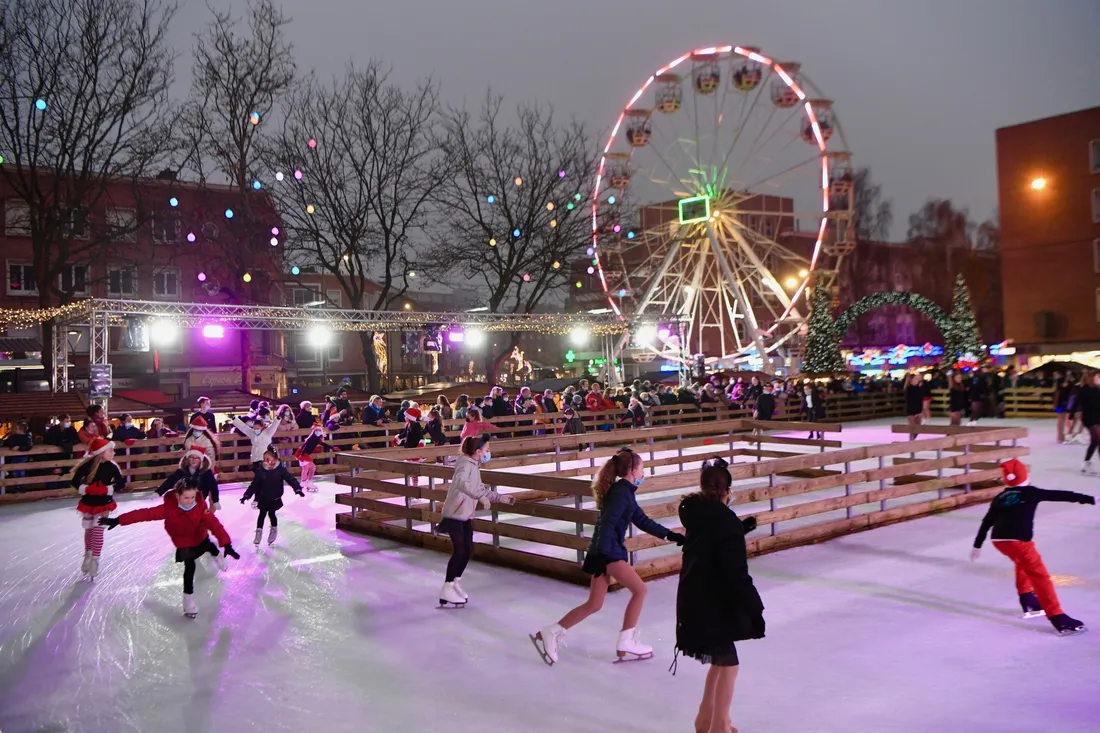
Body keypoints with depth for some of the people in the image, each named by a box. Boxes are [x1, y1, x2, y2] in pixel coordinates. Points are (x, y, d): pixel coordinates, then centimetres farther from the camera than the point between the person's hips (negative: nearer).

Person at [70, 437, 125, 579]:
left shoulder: (111, 466, -12)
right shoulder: (87, 465, -15)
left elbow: (121, 483, -8)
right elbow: (75, 481, -7)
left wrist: (109, 489, -23)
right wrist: (84, 489, -23)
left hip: (104, 504, -1)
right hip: (88, 502, 1)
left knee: (98, 531, -2)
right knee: (88, 530, 17)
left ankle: (95, 560, 9)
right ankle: (87, 556, 37)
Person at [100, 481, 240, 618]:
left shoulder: (201, 506, -34)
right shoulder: (168, 508, -35)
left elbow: (214, 524, -40)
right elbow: (145, 514, -38)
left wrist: (226, 544, -49)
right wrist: (118, 520, -42)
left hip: (200, 538, 2)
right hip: (184, 544, -2)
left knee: (208, 546, 31)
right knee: (190, 566, -13)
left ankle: (217, 555, 70)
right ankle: (189, 599, 4)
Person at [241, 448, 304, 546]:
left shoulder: (280, 469, -15)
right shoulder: (260, 471, -12)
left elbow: (291, 479, -13)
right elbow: (254, 485, -6)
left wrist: (298, 489, -22)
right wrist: (247, 495, -8)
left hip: (275, 499, -1)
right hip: (263, 499, 1)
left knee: (271, 514, 8)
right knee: (262, 515, 11)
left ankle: (274, 530, 32)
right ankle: (259, 532, 27)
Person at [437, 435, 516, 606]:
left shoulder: (475, 467, 12)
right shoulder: (466, 464, -19)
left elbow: (481, 490, 17)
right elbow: (461, 482, -40)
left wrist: (502, 498, 11)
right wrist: (480, 496, -48)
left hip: (465, 516, 10)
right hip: (454, 515, -9)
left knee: (468, 551, 11)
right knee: (459, 551, -11)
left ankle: (455, 583, 26)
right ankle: (447, 590, -4)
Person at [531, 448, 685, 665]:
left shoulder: (624, 492, 18)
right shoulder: (622, 492, -12)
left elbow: (643, 521, 24)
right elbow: (607, 524, -22)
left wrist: (670, 535, 22)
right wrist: (600, 555, -28)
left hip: (607, 551, 10)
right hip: (607, 552, -10)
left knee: (594, 605, 10)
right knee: (639, 589, 1)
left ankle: (549, 634, 10)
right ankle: (626, 644, 8)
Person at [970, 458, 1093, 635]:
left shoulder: (999, 498, 19)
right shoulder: (1030, 492, 5)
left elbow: (986, 523, 22)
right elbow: (1060, 495, 1)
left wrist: (977, 545, 30)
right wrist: (1088, 499, 5)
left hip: (998, 540, 6)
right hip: (1018, 541, -6)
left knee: (1022, 562, 33)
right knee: (1039, 576, -2)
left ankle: (1028, 601, 35)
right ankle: (1058, 618, -7)